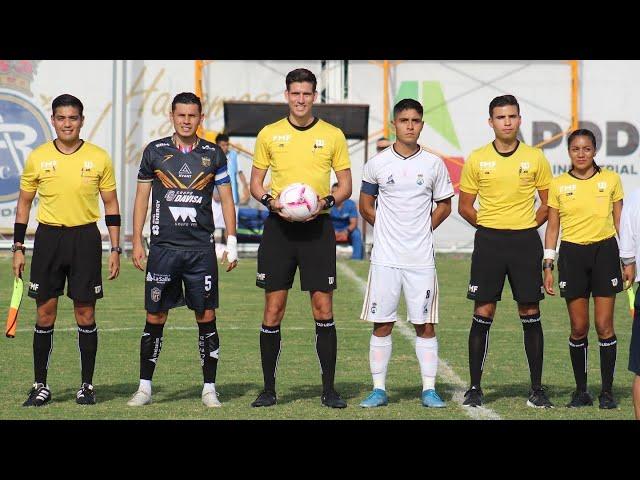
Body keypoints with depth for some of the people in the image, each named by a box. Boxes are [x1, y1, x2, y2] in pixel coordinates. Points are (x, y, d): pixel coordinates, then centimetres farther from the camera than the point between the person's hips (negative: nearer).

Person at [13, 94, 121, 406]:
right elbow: (24, 204, 11)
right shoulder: (37, 158, 4)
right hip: (48, 238, 1)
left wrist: (115, 249, 3)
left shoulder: (99, 158, 2)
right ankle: (40, 386, 8)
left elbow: (111, 205, 8)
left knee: (85, 313, 1)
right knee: (45, 313, 1)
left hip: (85, 239, -1)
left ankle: (87, 385, 10)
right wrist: (18, 248, 5)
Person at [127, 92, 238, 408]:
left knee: (206, 317, 1)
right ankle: (144, 387, 8)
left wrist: (231, 243, 3)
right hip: (163, 247, 0)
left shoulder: (213, 154, 6)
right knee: (155, 318, 1)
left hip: (201, 248, 0)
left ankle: (209, 388, 8)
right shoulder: (155, 151, 5)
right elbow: (142, 198, 9)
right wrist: (136, 243, 4)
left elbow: (226, 200, 10)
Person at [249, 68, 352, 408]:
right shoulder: (269, 134, 6)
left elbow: (346, 185, 8)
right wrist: (270, 201, -10)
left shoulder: (332, 135, 5)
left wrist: (326, 202, -12)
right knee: (273, 309, 0)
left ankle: (328, 389, 5)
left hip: (317, 227, 0)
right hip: (279, 227, 1)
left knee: (323, 308, -2)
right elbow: (255, 183, 11)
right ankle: (268, 389, 9)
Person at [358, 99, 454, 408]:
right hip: (385, 258, 0)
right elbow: (366, 206, 14)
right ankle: (378, 389, 7)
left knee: (425, 325, 1)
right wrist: (388, 229, 7)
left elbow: (444, 206, 14)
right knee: (382, 324, 1)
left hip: (422, 259, 0)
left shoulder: (433, 164, 4)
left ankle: (429, 390, 7)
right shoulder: (377, 164, 3)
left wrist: (422, 230, 6)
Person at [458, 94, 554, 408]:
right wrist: (489, 226, 1)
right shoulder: (477, 159, 2)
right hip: (488, 241, 0)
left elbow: (549, 203, 10)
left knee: (530, 315, 3)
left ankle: (537, 389, 9)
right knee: (482, 315, -1)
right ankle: (475, 388, 4)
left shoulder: (535, 158, 3)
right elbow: (464, 206, 9)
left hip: (525, 242, 0)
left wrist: (530, 224, 0)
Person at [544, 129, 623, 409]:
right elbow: (552, 227, 7)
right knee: (578, 328, 2)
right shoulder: (558, 185, 3)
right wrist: (547, 266, 2)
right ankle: (581, 391, 13)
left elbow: (620, 221, 7)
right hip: (572, 253, 1)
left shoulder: (610, 180, 3)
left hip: (604, 252, -1)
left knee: (604, 325, -3)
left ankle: (607, 391, 5)